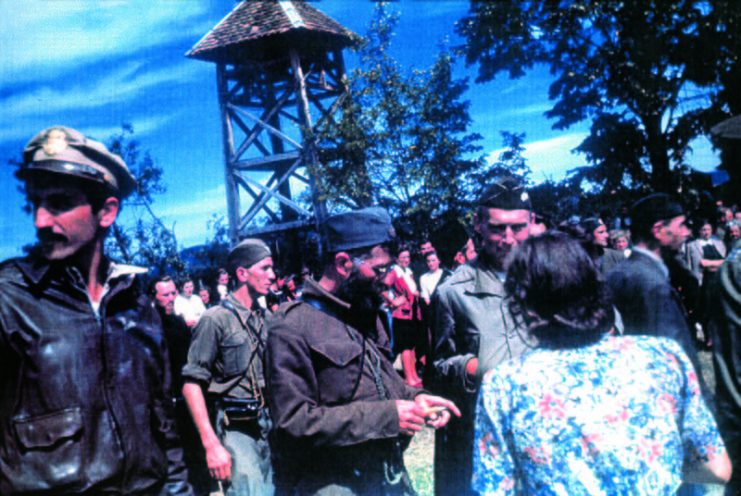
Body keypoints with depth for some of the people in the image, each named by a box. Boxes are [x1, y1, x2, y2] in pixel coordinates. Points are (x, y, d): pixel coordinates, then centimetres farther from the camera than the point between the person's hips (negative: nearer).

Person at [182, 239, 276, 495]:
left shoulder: (265, 317, 7)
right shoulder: (216, 318, -11)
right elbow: (192, 384, -13)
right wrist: (212, 444, -19)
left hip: (267, 423, 6)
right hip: (235, 427, -6)